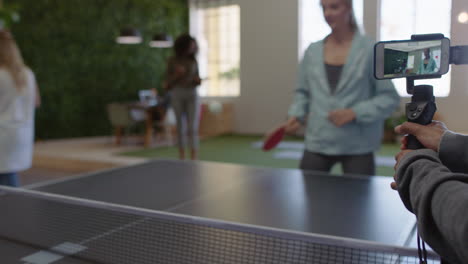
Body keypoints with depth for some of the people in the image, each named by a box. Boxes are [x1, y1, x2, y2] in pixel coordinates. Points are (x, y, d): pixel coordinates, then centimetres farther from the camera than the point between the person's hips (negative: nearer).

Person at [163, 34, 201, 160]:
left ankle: (194, 158, -11)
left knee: (193, 127, -9)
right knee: (180, 126, 4)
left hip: (192, 95, 1)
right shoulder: (172, 61, 3)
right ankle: (181, 156, 14)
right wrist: (176, 75, -15)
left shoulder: (193, 61, 8)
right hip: (177, 95, -1)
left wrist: (198, 80, -8)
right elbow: (167, 83, 3)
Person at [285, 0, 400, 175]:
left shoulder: (371, 50, -4)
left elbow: (389, 97, -4)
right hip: (317, 143, 3)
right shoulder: (312, 51, 7)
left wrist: (355, 113, -17)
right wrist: (296, 115, -2)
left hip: (358, 146, -3)